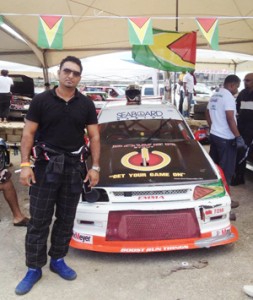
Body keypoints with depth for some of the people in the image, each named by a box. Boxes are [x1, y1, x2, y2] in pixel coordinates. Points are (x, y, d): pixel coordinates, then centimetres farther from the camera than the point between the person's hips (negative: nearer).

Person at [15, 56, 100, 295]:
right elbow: (28, 134, -2)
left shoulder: (86, 104, 5)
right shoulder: (41, 100, -2)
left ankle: (58, 260, 30)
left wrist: (95, 167, 0)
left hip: (74, 167, 3)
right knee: (38, 220, 3)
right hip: (46, 166, -2)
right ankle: (34, 268, 17)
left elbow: (94, 137, 6)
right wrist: (25, 164, -11)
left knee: (66, 219, 12)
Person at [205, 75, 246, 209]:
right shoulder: (228, 96, -17)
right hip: (226, 138, -9)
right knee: (226, 169, -1)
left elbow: (207, 114, 20)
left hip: (214, 135, 9)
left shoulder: (214, 96, 11)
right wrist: (238, 137, -20)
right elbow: (230, 119, -23)